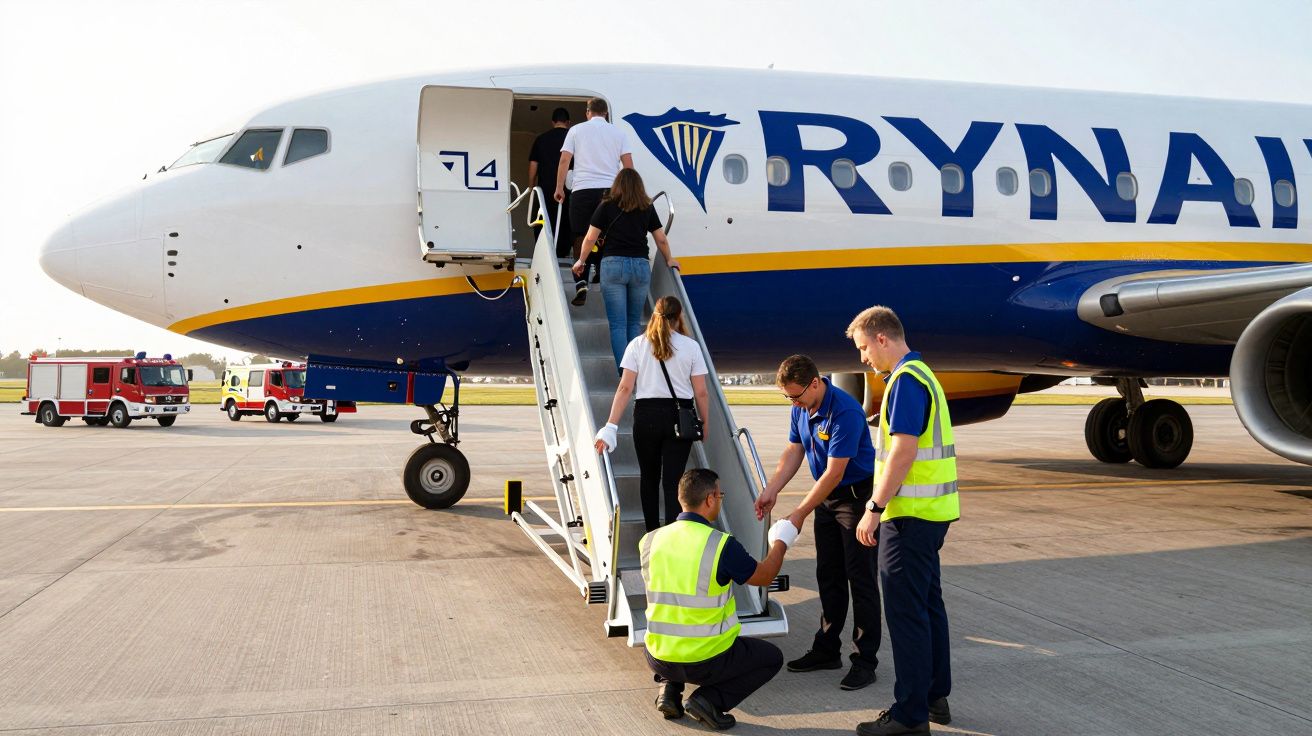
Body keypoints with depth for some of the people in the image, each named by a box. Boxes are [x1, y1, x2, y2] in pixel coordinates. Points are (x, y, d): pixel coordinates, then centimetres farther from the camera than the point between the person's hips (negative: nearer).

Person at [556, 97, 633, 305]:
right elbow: (628, 165, 6)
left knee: (581, 238, 1)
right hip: (611, 190, 1)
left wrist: (559, 188, 8)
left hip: (583, 189, -1)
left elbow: (564, 160, 3)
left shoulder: (576, 130, 10)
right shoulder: (618, 133, 12)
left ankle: (581, 283, -9)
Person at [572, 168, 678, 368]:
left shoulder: (607, 206, 4)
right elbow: (661, 240, 13)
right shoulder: (647, 208, 10)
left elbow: (591, 238, 4)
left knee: (618, 324, 0)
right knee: (634, 322, 15)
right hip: (641, 265, 2)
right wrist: (669, 260, 30)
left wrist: (581, 261, 19)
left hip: (614, 264, -2)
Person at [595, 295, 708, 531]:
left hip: (646, 416, 1)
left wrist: (611, 427, -7)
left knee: (649, 477, 16)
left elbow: (625, 388, -6)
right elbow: (701, 393, 0)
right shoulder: (691, 346, 0)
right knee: (673, 480, 0)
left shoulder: (637, 345, 1)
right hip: (679, 417, -1)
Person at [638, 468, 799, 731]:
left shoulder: (649, 541, -4)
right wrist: (780, 543, 18)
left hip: (658, 660, 5)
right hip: (706, 661, -5)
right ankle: (710, 699, 0)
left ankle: (669, 689, 12)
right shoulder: (722, 545, -18)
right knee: (771, 657, 19)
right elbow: (764, 576, -1)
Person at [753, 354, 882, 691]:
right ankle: (827, 650, 22)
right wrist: (770, 492, -3)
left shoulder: (845, 411, -28)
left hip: (857, 496, -8)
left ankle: (865, 660, 1)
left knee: (860, 578, -5)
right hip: (827, 496, 8)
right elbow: (793, 452, 9)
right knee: (828, 576, 12)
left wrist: (800, 513, -22)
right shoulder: (801, 408, -1)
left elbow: (834, 473, -27)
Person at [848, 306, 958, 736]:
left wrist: (874, 508, -19)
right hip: (931, 510, 11)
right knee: (928, 604, 16)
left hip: (910, 514, -11)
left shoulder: (905, 381, -16)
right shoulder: (922, 374, 16)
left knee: (906, 611, -5)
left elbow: (903, 450, -23)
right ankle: (935, 696, 26)